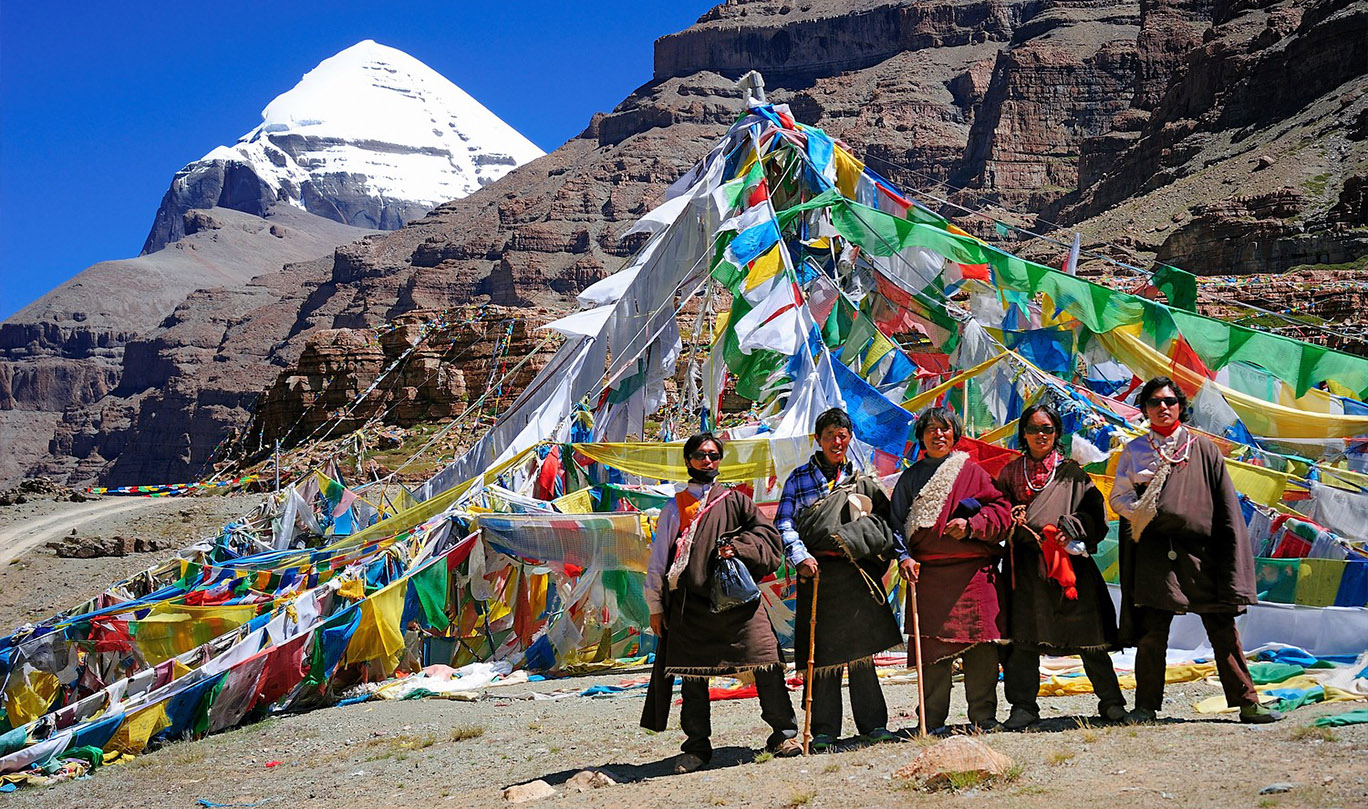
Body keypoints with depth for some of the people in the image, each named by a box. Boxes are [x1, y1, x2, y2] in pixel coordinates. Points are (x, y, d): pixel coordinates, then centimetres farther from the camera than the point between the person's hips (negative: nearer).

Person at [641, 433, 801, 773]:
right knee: (692, 675, 1)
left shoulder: (734, 500, 16)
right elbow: (657, 561, 17)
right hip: (690, 601, 1)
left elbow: (767, 533, 8)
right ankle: (697, 746, 12)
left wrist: (738, 547, -10)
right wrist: (655, 607, 12)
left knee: (765, 659, -13)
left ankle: (783, 734, -6)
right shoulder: (674, 509, 17)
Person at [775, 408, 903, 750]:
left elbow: (887, 522, 13)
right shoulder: (799, 479, 7)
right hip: (818, 573, -2)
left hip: (857, 574, 2)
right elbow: (784, 524, 0)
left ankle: (873, 725, 8)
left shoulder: (861, 479, 15)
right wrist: (800, 557, -16)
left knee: (861, 650, 2)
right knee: (823, 652, -2)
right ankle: (824, 731, 4)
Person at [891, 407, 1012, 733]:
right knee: (934, 646, -4)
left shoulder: (971, 471, 11)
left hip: (974, 572, 0)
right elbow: (898, 523, 9)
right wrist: (904, 557, -7)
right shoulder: (910, 478, 14)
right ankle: (933, 720, 3)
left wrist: (970, 525, -11)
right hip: (928, 573, 0)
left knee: (979, 645, -2)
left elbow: (1001, 510, 6)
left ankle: (983, 716, 7)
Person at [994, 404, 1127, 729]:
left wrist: (1071, 528, -11)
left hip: (1071, 561, -1)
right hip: (1026, 566, 1)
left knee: (1087, 635, -3)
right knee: (1024, 639, -5)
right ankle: (1023, 705, 1)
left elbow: (1095, 510, 5)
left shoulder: (1071, 472, 10)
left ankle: (1111, 702, 5)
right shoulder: (1010, 473, 15)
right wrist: (1014, 522, -7)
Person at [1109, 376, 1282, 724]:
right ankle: (1146, 706, 5)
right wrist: (1139, 512, -11)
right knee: (1152, 633, -3)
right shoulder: (1134, 451, 14)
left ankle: (1246, 702, 4)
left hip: (1201, 551, 0)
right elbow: (1118, 497, 12)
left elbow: (1225, 504, 9)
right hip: (1155, 552, 0)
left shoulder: (1202, 448, 11)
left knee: (1223, 628, -1)